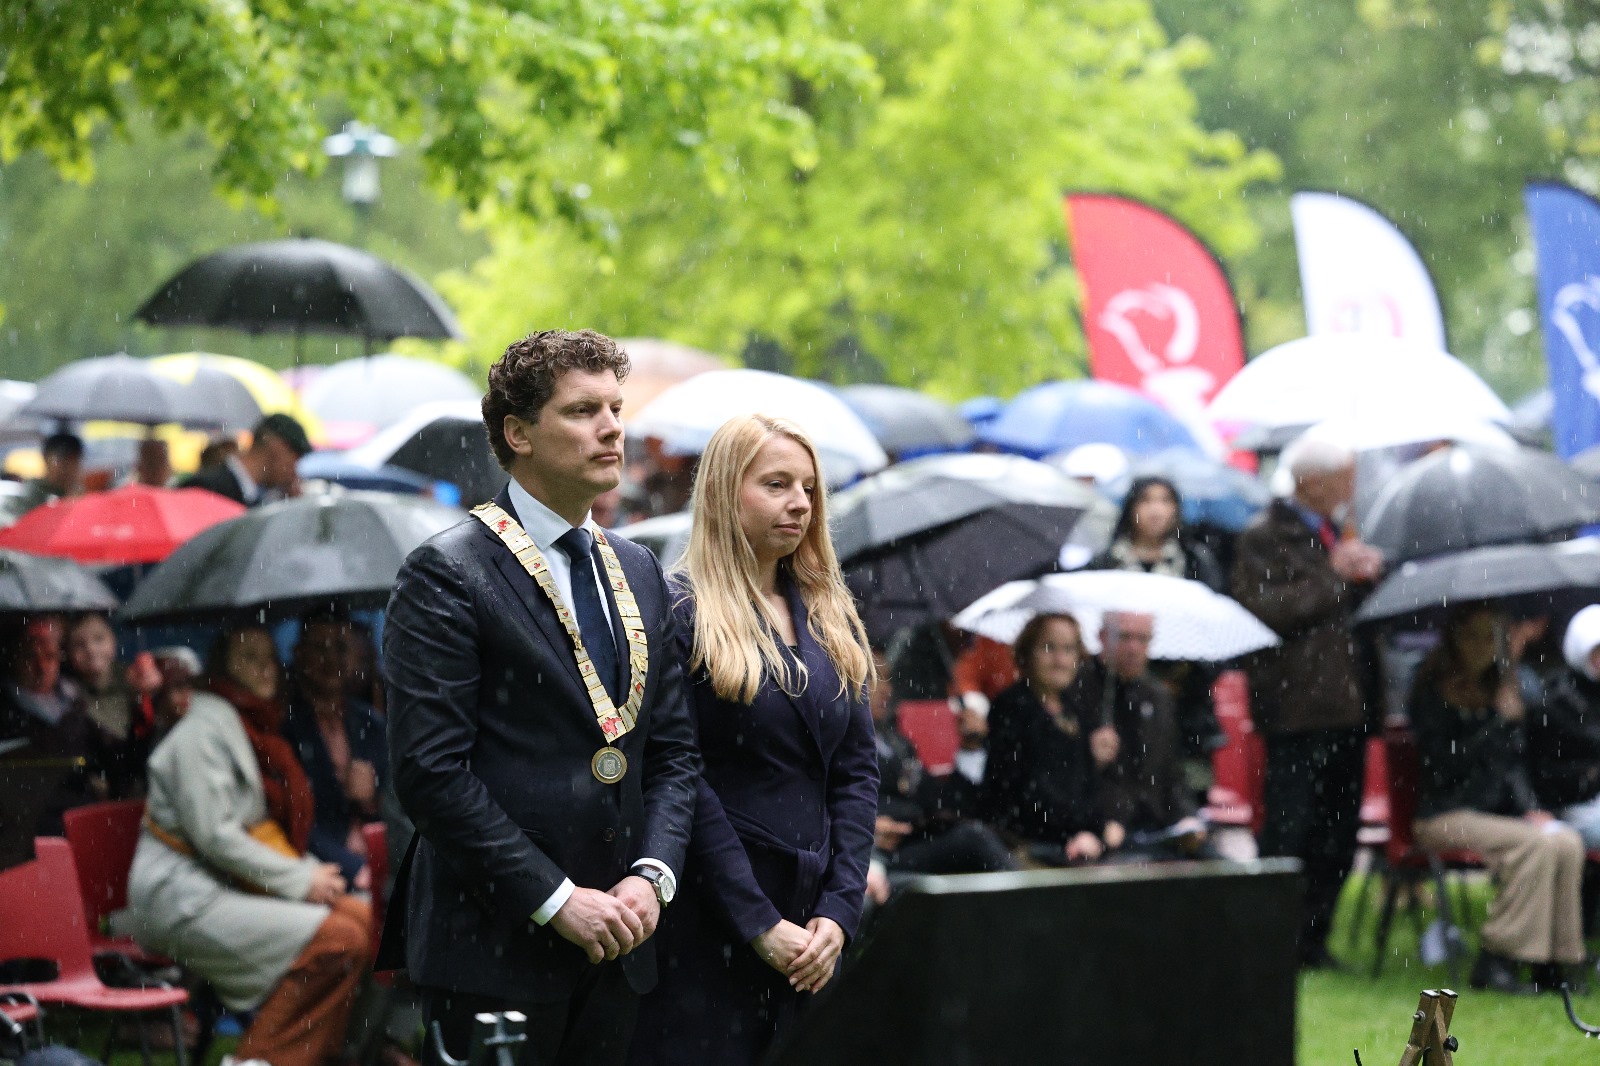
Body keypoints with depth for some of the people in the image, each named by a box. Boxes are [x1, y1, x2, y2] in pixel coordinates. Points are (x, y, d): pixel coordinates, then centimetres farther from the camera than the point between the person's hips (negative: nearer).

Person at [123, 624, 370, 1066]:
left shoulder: (255, 727, 18)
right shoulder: (204, 728, -11)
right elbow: (213, 835, -19)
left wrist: (312, 871, 5)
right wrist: (301, 880, -16)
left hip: (231, 887, 9)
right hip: (186, 899, -9)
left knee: (359, 915, -6)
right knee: (339, 938, -22)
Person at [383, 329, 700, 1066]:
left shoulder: (639, 574, 15)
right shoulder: (448, 576, -7)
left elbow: (673, 750, 16)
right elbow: (431, 771, -14)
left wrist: (652, 875, -2)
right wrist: (556, 900, -16)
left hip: (616, 949, 6)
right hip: (495, 952, -6)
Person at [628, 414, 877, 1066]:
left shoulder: (832, 618, 13)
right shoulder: (682, 612, -6)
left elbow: (857, 773, 10)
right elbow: (683, 782, -12)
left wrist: (839, 911, -3)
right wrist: (760, 926, -15)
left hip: (812, 935, 6)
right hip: (710, 930, -6)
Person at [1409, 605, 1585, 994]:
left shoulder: (1497, 691, 14)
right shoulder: (1432, 694, -5)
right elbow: (1444, 765, -15)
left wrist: (1529, 809, 2)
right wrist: (1499, 720, -17)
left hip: (1496, 812, 6)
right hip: (1444, 815, -6)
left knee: (1568, 842, -22)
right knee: (1536, 844, -29)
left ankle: (1551, 962, -20)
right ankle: (1495, 963, -25)